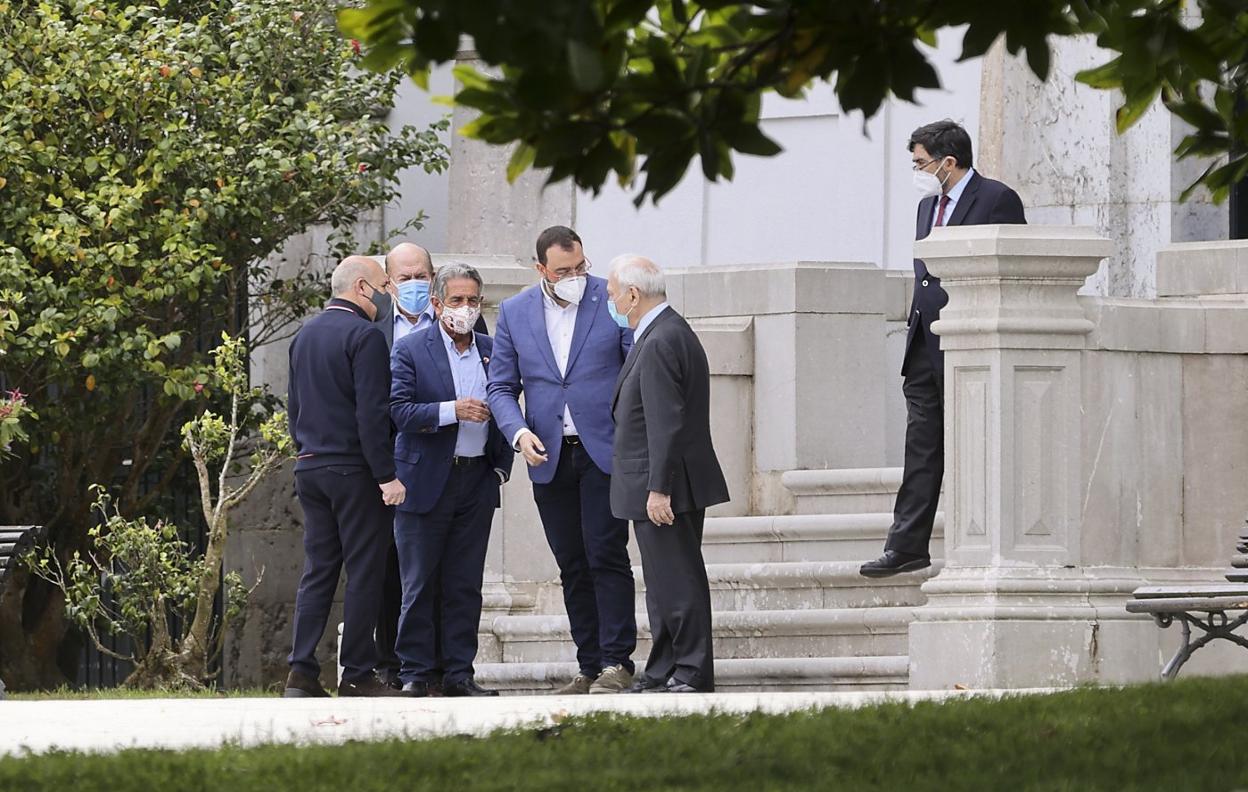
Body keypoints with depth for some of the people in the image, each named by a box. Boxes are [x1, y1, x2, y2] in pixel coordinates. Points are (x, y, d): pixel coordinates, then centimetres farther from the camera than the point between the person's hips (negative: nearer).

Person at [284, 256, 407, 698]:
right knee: (364, 573, -2)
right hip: (354, 470, -8)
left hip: (309, 470, 8)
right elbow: (372, 413, -17)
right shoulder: (364, 336, -12)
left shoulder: (305, 335, 14)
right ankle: (357, 674, -3)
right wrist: (387, 475, -16)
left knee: (317, 572, 9)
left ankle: (301, 672, 2)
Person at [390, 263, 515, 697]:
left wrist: (502, 463, 6)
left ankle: (458, 673, 10)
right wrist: (452, 411, -22)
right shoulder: (410, 350, -3)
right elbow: (398, 410, -12)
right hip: (427, 480, -4)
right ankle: (415, 673, 4)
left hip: (478, 481, 4)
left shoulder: (492, 350, 10)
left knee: (465, 584, 6)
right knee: (420, 584, 0)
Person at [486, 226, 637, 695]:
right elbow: (501, 386, 10)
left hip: (604, 451, -3)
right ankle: (589, 668, 10)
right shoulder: (515, 312, 8)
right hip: (548, 458, 4)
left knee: (606, 557, -10)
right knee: (572, 567, 6)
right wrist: (518, 432, -9)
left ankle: (616, 663, -8)